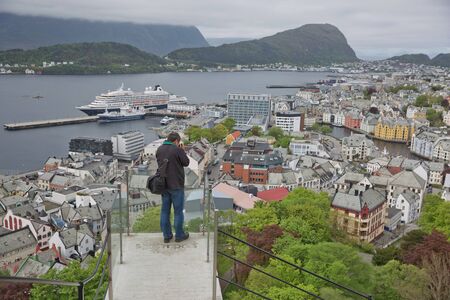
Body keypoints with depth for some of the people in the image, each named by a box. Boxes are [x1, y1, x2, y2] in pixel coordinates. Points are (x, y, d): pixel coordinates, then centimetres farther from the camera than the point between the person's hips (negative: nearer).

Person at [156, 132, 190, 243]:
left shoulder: (159, 149, 3)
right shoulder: (178, 150, -16)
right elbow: (186, 162, -6)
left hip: (164, 185, 6)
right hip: (176, 185, -6)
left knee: (165, 210, 12)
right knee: (178, 211, 6)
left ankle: (166, 235, 18)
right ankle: (179, 235, 15)